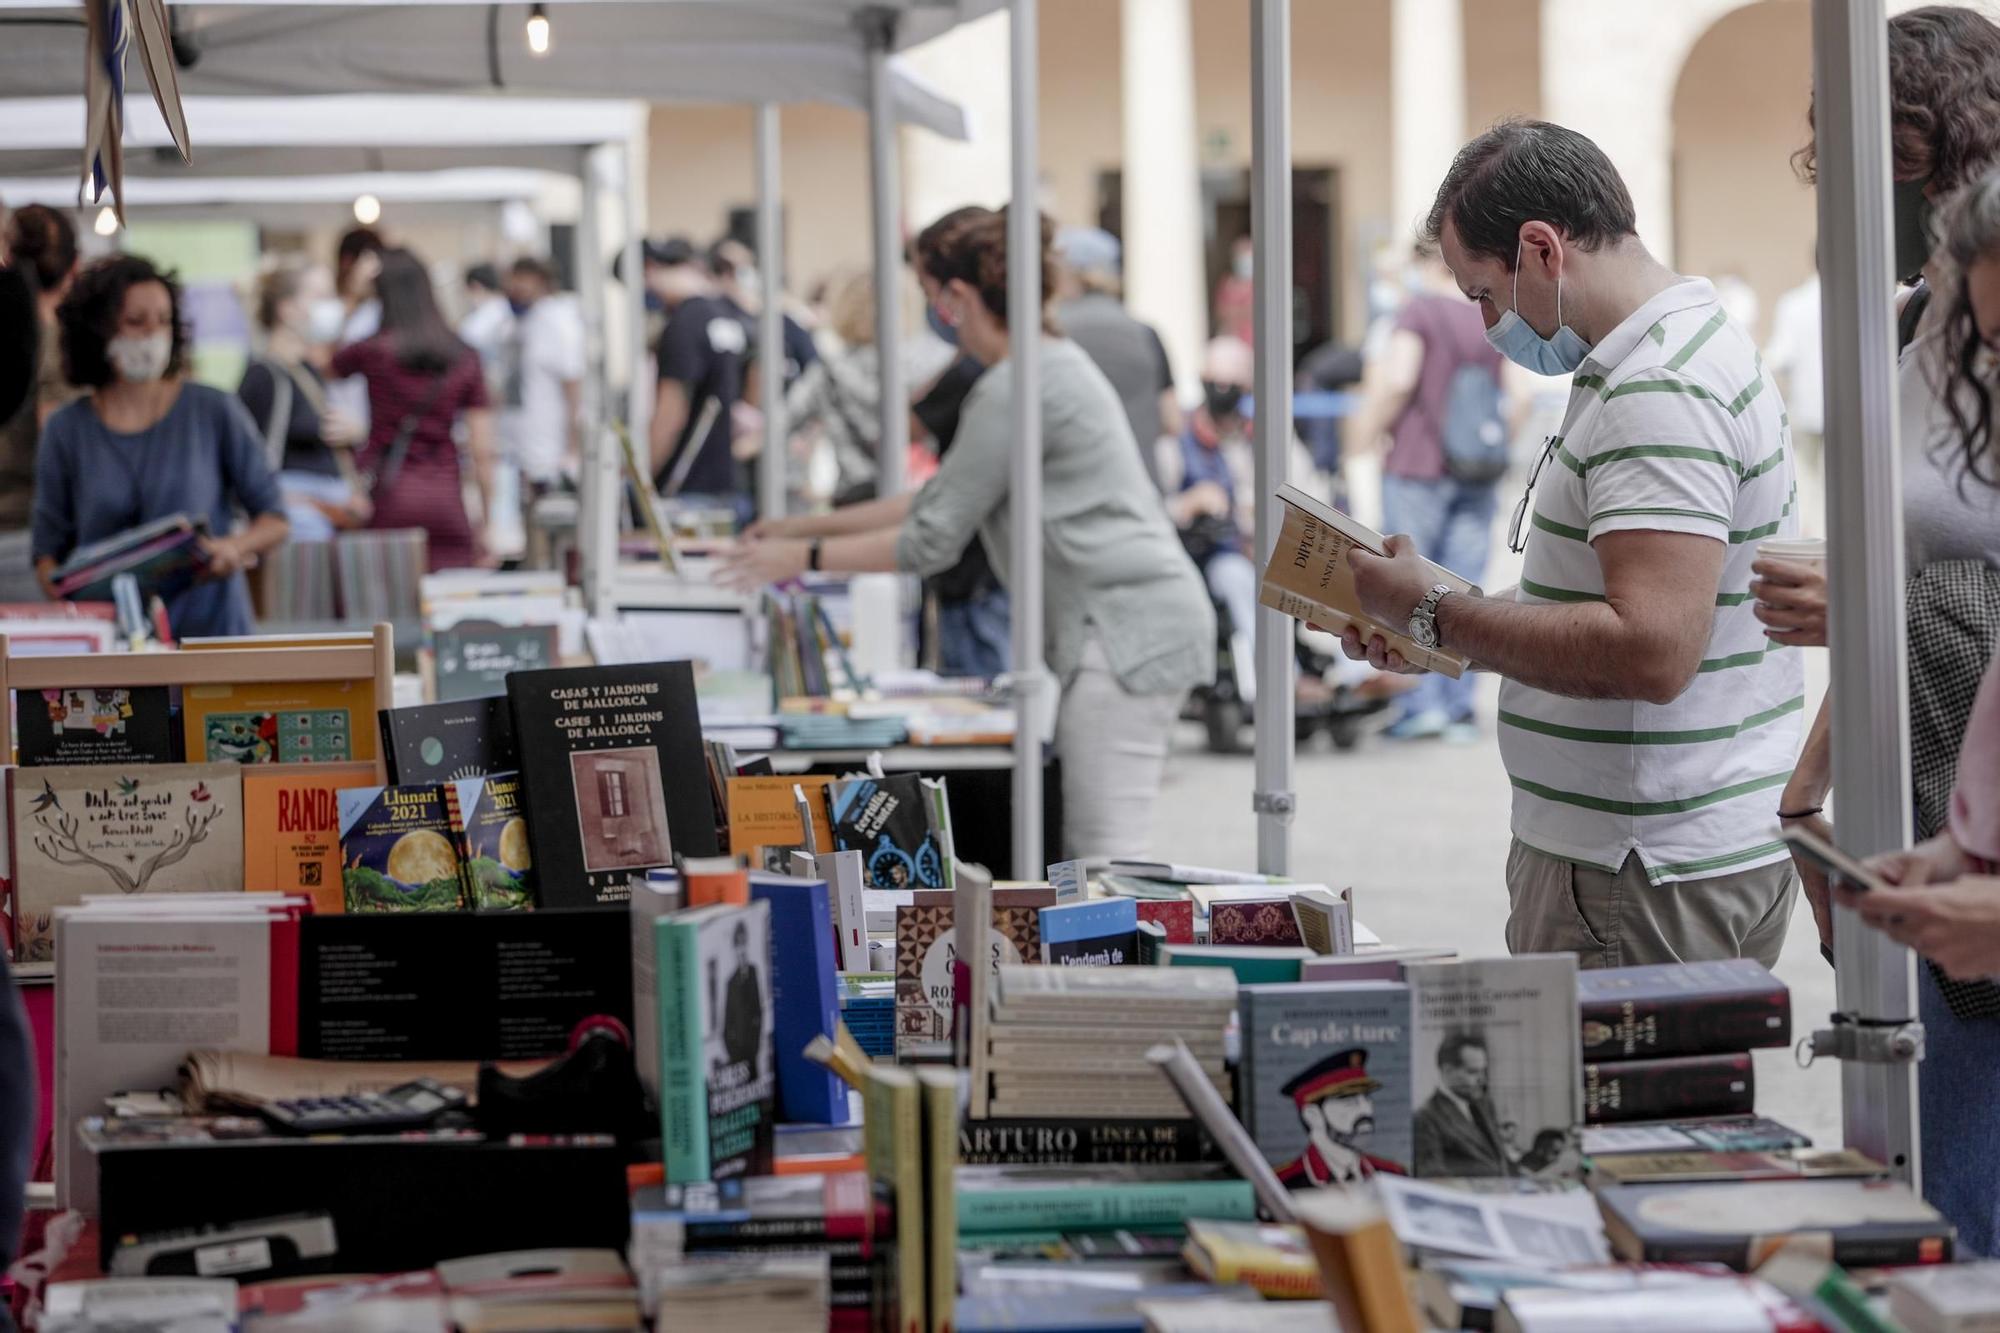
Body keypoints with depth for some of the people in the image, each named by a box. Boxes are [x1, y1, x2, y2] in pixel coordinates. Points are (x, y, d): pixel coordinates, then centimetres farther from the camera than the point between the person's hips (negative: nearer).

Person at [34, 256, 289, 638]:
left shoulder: (216, 412, 6)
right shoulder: (66, 431, 9)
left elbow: (274, 519, 10)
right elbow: (48, 548, 12)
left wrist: (235, 548, -11)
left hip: (210, 627, -1)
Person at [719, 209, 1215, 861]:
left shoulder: (1016, 389, -14)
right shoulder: (1055, 362, 19)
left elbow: (933, 539, -11)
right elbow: (946, 496, 25)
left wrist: (806, 556, -1)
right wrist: (808, 526, 26)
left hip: (1123, 629, -11)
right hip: (1128, 624, 11)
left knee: (1105, 856, -11)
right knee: (1087, 852, 11)